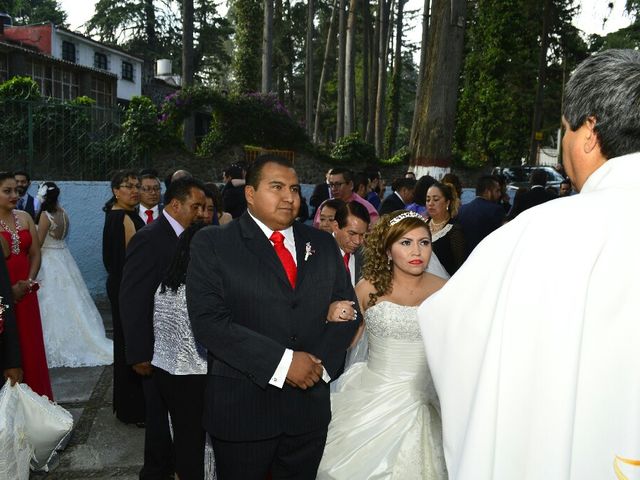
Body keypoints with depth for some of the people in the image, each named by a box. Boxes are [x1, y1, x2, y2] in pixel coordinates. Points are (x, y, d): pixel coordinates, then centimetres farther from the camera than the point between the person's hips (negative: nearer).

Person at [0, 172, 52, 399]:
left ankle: (33, 396, 22)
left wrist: (29, 283, -4)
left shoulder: (24, 217, 8)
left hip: (25, 292, 5)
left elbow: (35, 254, 8)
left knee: (30, 344, 10)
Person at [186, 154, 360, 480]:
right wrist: (281, 362, -20)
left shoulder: (323, 245, 8)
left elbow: (348, 311, 9)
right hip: (242, 410, -3)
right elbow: (208, 321, -16)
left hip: (310, 409, 4)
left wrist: (323, 363, -8)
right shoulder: (213, 243, -6)